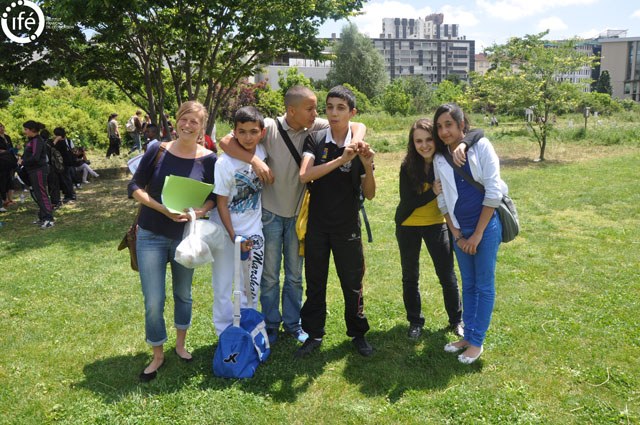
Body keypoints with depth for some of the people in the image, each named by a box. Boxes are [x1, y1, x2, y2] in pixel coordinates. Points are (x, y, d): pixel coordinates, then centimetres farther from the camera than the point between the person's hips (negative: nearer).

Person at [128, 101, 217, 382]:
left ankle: (180, 345, 39)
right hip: (152, 235, -1)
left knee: (183, 294, 17)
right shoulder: (158, 151, -8)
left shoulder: (208, 159, -6)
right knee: (153, 302, 0)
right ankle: (157, 355, 22)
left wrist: (197, 212, -20)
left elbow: (213, 197, 1)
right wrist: (163, 208, -20)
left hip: (186, 236, 1)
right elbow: (135, 187, -5)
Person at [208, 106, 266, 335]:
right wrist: (234, 236, -15)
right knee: (223, 284, 4)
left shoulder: (264, 152, -8)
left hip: (253, 230, 4)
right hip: (225, 229, -3)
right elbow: (221, 203, -13)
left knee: (251, 284, 12)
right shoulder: (225, 163, -19)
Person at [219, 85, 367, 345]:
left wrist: (355, 143, -24)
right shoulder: (269, 128, -16)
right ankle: (271, 325, 29)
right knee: (270, 275, 11)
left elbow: (358, 126, -2)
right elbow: (225, 142, -17)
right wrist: (255, 160, -31)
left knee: (295, 275, 16)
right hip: (271, 213, -3)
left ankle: (293, 323, 33)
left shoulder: (316, 127, -8)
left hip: (299, 213, 3)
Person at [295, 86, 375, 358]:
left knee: (352, 284, 10)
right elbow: (304, 175, -21)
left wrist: (367, 165, -21)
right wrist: (341, 159, -28)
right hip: (317, 226, 0)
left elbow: (369, 194, -4)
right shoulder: (315, 140, -4)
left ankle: (358, 333, 29)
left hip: (347, 228, 0)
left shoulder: (360, 147, -2)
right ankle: (314, 335, 26)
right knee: (314, 284, 10)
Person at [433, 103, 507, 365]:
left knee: (484, 285, 3)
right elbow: (443, 201, 6)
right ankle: (467, 335, 24)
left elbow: (493, 191, -11)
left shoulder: (481, 146, -9)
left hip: (486, 225, -4)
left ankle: (477, 341, 13)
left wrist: (478, 234, -11)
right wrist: (457, 234, 0)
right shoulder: (440, 159, 3)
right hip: (460, 229, 4)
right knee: (468, 284, 14)